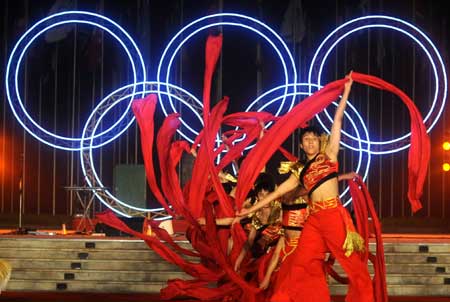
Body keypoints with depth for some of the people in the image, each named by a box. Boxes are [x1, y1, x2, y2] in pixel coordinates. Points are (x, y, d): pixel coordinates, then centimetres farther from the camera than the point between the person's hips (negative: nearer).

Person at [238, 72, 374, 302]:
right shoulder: (300, 172, 19)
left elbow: (337, 119, 6)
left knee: (351, 261, -2)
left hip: (334, 214, -4)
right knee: (302, 265, 2)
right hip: (314, 218, 4)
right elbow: (277, 192, 22)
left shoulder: (328, 154, 9)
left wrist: (346, 90, 4)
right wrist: (252, 209, 22)